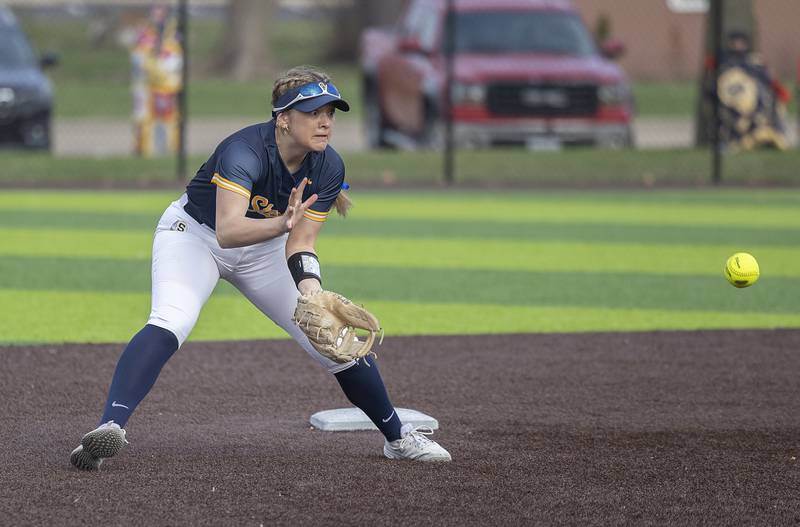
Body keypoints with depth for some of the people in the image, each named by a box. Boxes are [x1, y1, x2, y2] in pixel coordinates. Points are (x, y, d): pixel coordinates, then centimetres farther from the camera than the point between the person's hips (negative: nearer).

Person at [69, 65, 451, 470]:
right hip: (193, 235, -5)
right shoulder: (245, 150, -35)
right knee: (170, 321, -34)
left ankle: (397, 437, 23)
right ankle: (109, 429, -45)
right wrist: (281, 224, -65)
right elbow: (227, 231, -48)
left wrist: (309, 285, -36)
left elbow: (301, 243, -16)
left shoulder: (329, 168, -18)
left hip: (265, 250, 5)